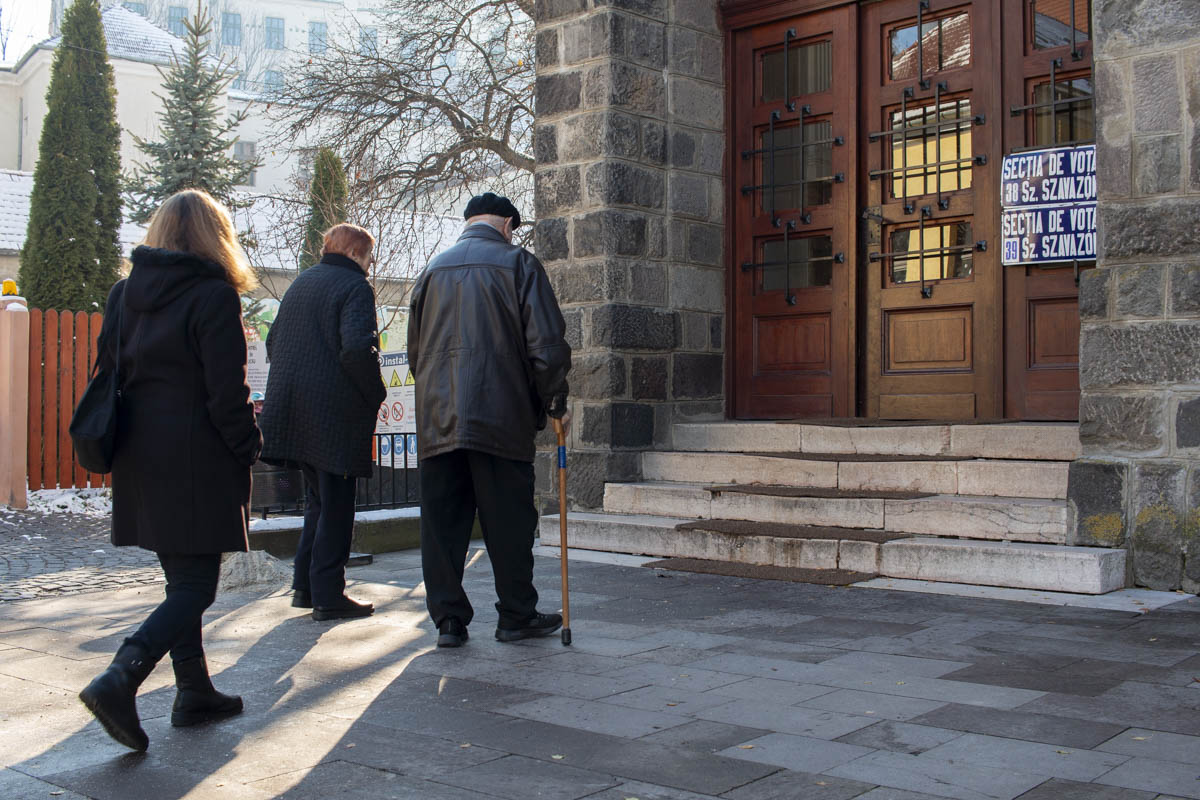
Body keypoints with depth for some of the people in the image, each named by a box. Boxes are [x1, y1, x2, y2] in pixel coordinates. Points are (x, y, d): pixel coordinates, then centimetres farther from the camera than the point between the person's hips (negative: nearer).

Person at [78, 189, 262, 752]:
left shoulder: (124, 293, 9)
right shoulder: (214, 296, -12)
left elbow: (109, 373, 11)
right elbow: (226, 392, -15)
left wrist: (125, 444, 17)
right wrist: (248, 447, -3)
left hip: (141, 461, 8)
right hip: (198, 464, -7)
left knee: (182, 576, 17)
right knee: (195, 585, -1)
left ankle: (194, 693, 24)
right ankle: (119, 680, -16)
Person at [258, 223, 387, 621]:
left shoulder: (300, 283, 16)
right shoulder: (354, 287, -10)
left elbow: (273, 341, 17)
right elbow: (357, 347, -23)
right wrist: (375, 393, -11)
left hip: (294, 409, 8)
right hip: (336, 412, -8)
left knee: (318, 499, 19)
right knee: (336, 504, -1)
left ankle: (305, 585, 21)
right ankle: (328, 596, 1)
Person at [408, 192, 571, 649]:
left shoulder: (433, 270, 16)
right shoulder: (518, 263, 3)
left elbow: (415, 349, 19)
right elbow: (547, 342, -4)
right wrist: (555, 402, 7)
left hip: (437, 417, 4)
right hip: (500, 416, -4)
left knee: (442, 521, 6)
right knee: (509, 520, 5)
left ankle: (448, 620, 7)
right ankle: (517, 616, 12)